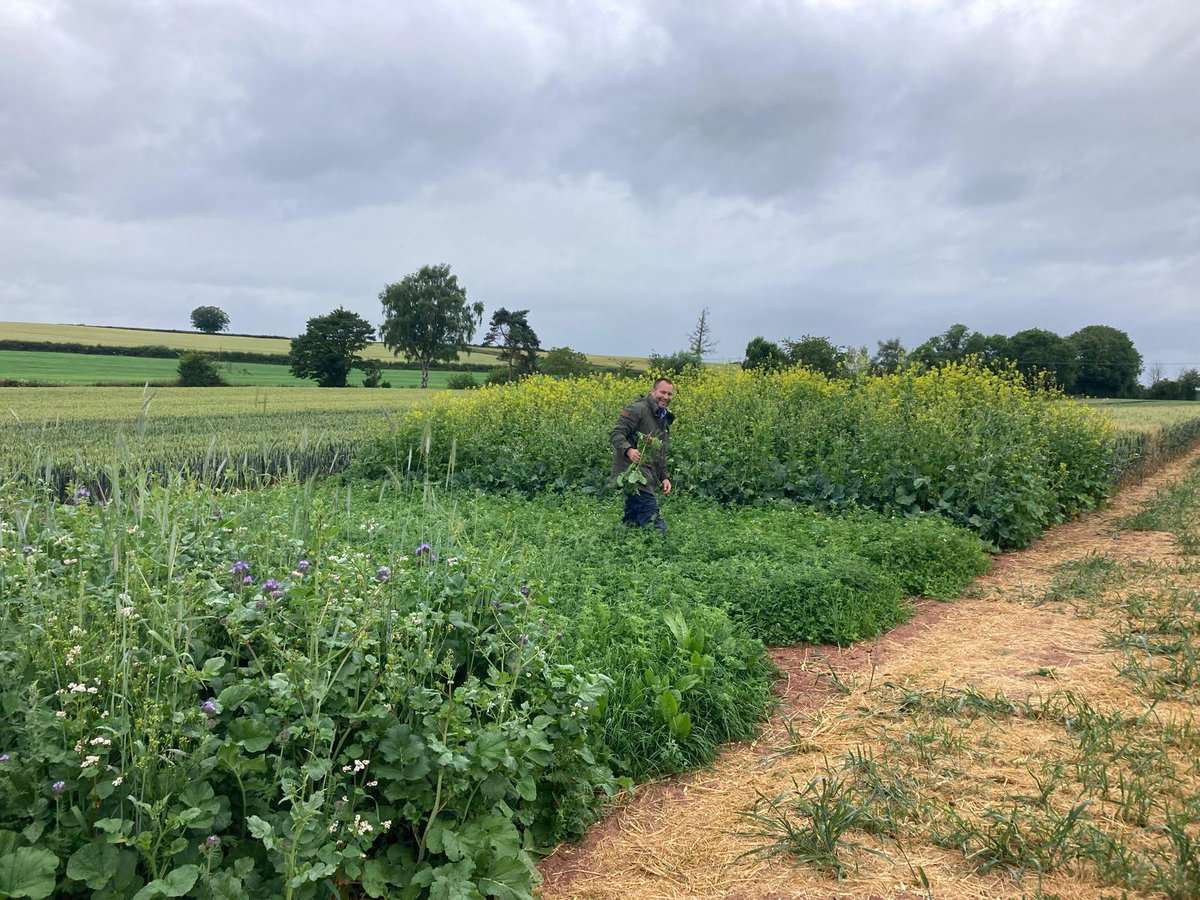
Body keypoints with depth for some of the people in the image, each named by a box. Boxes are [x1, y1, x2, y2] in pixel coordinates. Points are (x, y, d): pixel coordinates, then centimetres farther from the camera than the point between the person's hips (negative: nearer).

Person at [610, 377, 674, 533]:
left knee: (632, 522, 11)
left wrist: (664, 477, 18)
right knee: (655, 526, -17)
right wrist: (628, 450, -32)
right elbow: (616, 433, -14)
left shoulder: (664, 420, 23)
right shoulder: (638, 409, -7)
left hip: (647, 477, 10)